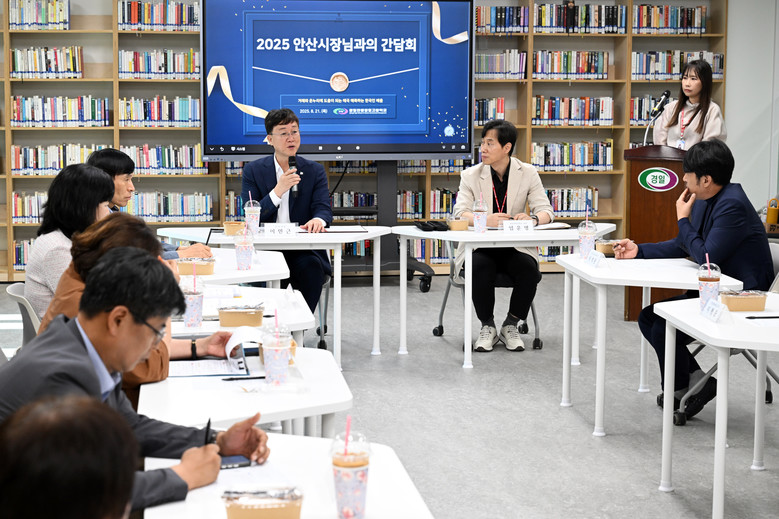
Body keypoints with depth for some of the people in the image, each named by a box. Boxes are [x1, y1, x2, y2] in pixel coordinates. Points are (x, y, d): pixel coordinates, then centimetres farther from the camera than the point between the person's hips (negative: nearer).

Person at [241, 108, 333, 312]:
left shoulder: (315, 171, 11)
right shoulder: (253, 170, 7)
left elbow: (323, 209, -1)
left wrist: (318, 220, -28)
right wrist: (277, 191, -18)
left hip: (304, 250, 1)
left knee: (311, 266, -31)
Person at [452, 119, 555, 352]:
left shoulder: (528, 173, 2)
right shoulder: (471, 175, 0)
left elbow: (546, 210, -3)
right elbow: (460, 213, -12)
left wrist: (533, 218, -29)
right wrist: (485, 219, -34)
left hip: (515, 247, 1)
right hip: (480, 247, -1)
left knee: (529, 269, -30)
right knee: (480, 268, -34)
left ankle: (511, 325, -6)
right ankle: (487, 326, -9)